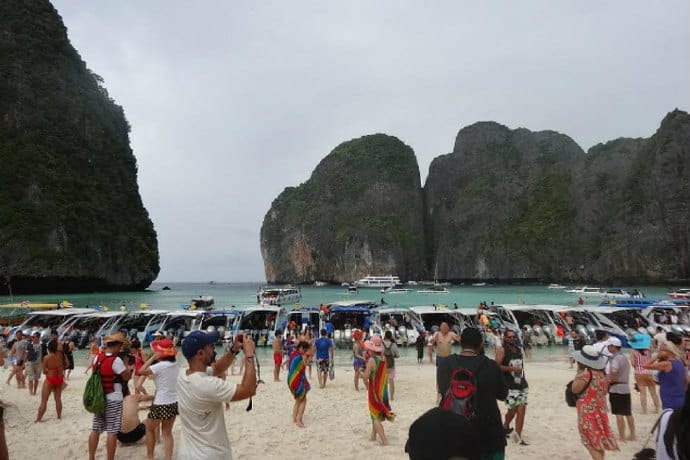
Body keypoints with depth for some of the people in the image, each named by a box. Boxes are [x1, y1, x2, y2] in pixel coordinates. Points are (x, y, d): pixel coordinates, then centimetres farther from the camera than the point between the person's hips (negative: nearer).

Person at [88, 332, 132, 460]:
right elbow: (127, 376, -14)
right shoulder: (116, 360, -21)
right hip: (113, 400, -7)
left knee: (95, 429, 14)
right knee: (112, 431, 0)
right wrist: (125, 363, -3)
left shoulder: (98, 357, 0)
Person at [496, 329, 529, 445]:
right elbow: (497, 366, -16)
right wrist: (512, 368, -21)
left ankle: (518, 436, 16)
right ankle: (505, 426, 17)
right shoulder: (502, 350, -8)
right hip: (509, 385, -6)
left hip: (521, 384, 6)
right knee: (513, 408, -7)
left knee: (522, 409, 4)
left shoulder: (518, 349, 14)